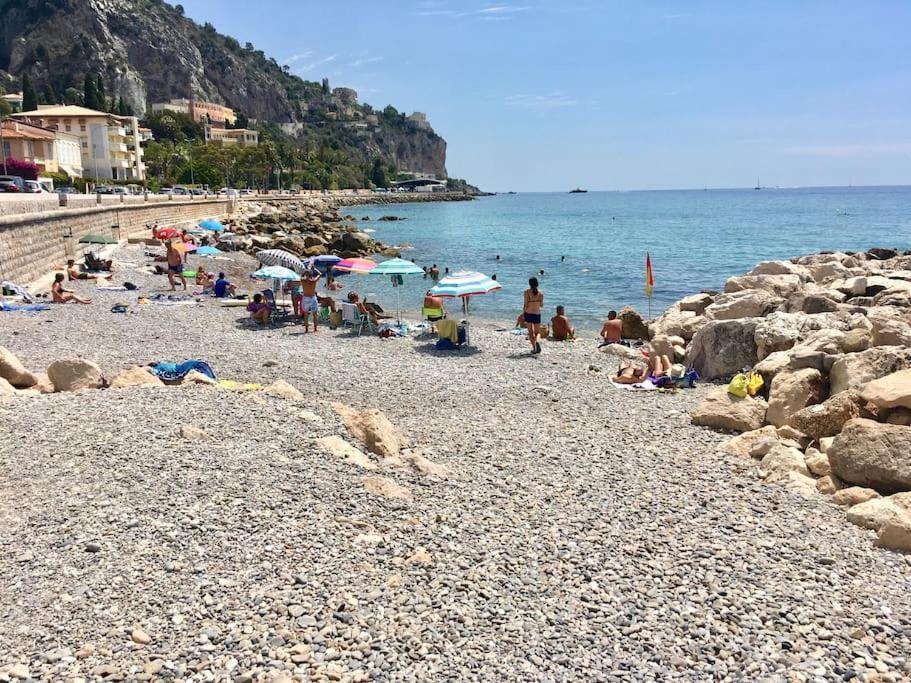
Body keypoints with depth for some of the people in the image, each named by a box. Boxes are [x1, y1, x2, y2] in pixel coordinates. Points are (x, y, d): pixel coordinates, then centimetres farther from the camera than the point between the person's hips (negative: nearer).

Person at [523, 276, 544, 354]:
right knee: (537, 332, 14)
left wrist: (523, 312, 2)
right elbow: (541, 305, 5)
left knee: (531, 332, 11)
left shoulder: (527, 292, -8)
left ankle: (534, 348, 1)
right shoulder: (541, 293, -2)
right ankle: (536, 342, -18)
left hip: (528, 313, -1)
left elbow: (526, 304, -10)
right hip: (537, 314, 1)